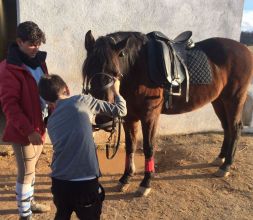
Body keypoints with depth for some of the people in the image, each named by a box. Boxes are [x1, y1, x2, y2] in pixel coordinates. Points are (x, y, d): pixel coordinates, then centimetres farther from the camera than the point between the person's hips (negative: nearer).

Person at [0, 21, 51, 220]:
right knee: (26, 172, 5)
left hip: (40, 125, 8)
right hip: (23, 130, -7)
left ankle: (29, 202, 41)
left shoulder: (38, 60, 6)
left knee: (32, 168, 22)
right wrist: (28, 130, -25)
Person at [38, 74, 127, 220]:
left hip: (59, 183, 5)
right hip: (86, 183, -4)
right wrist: (116, 91, 21)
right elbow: (120, 111, 2)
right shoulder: (82, 100, -1)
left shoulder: (51, 122, 13)